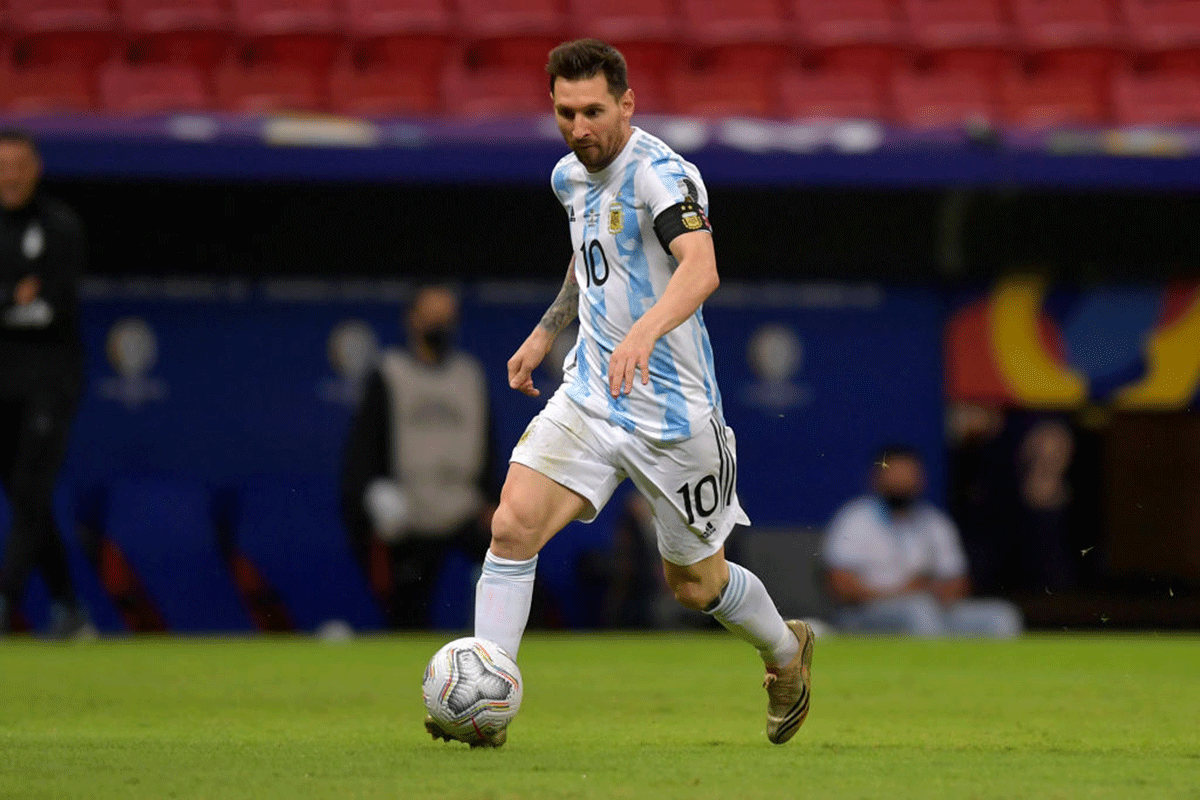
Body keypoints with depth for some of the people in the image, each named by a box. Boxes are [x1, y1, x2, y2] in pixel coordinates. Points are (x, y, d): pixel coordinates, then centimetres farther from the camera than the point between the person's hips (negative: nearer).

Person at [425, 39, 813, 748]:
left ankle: (788, 650, 41)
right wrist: (546, 332, 21)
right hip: (589, 393, 6)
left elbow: (700, 269, -38)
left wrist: (645, 330, -54)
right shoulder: (570, 176, 7)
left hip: (673, 413, -6)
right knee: (513, 525, -15)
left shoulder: (662, 175, -19)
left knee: (696, 584, 9)